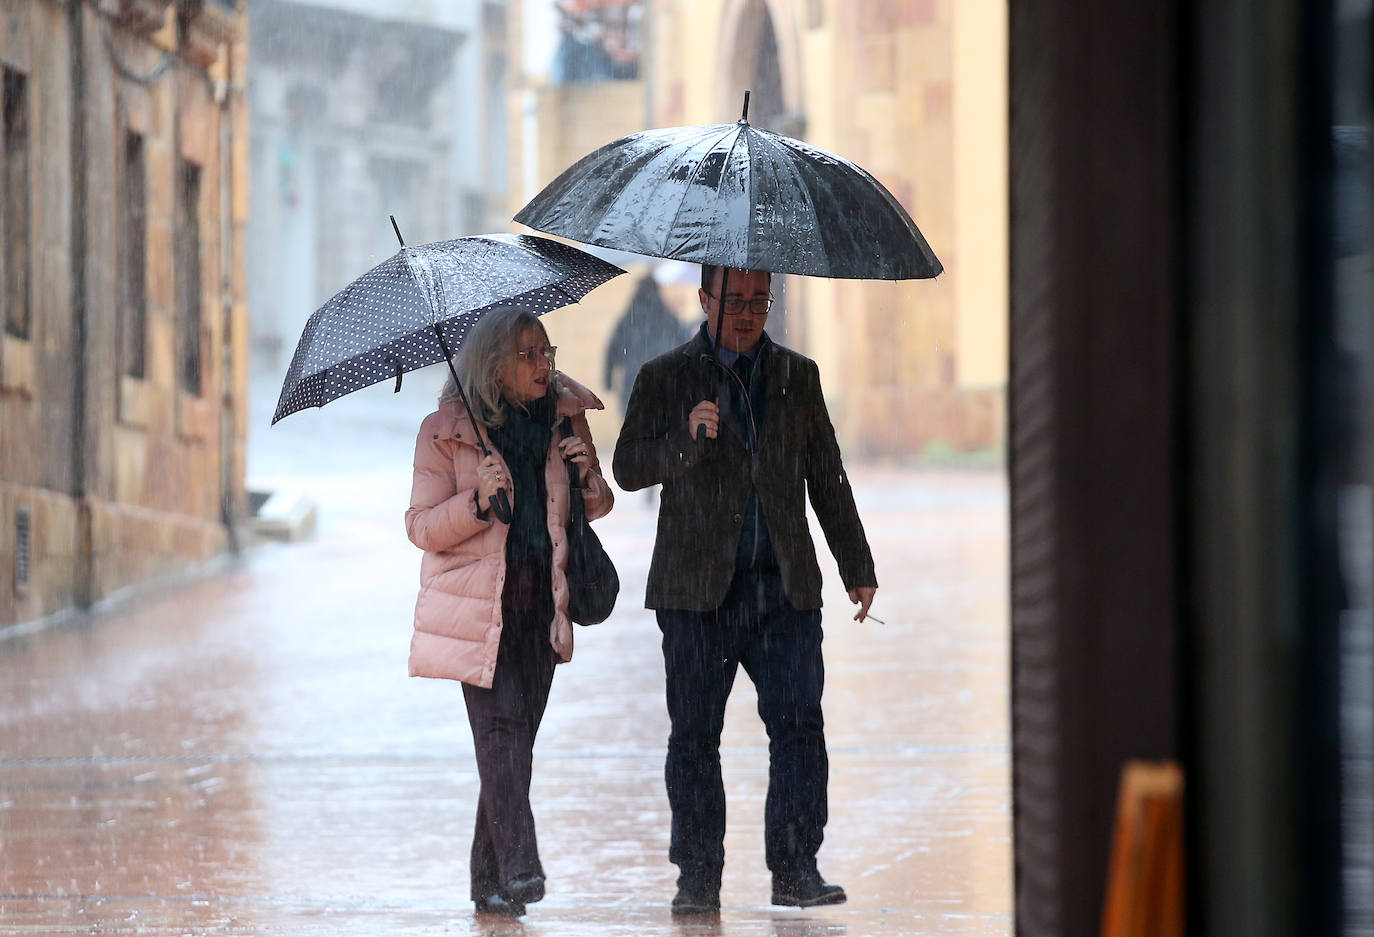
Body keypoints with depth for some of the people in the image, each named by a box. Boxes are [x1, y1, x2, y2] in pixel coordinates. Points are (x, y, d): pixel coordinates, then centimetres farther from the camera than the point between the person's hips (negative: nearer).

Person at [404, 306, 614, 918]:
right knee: (502, 726, -17)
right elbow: (421, 526, -4)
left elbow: (594, 508, 18)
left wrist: (589, 474, -5)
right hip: (476, 606, -4)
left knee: (516, 737, 4)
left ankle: (490, 882, 10)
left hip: (538, 604, 4)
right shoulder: (446, 431, -3)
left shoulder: (563, 417, 9)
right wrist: (479, 500, -21)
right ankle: (519, 870, -25)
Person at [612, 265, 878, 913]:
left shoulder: (797, 376, 14)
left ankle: (795, 870, -2)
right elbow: (628, 467, -2)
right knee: (694, 737, 0)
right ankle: (698, 877, 7)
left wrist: (857, 568, 17)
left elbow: (827, 480, 18)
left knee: (798, 725, -7)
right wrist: (686, 439, -20)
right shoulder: (664, 378, 6)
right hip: (698, 587, -2)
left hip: (785, 586, 2)